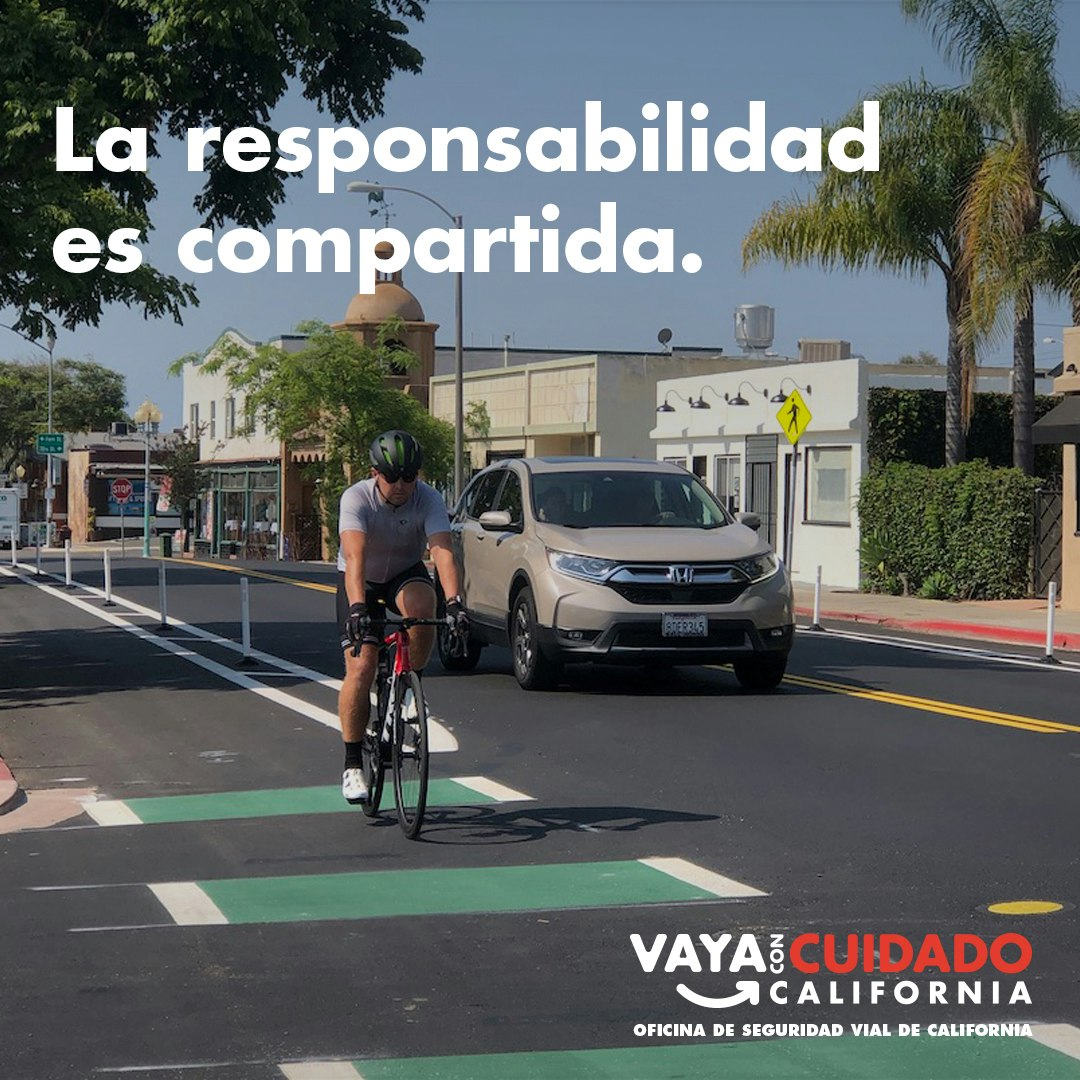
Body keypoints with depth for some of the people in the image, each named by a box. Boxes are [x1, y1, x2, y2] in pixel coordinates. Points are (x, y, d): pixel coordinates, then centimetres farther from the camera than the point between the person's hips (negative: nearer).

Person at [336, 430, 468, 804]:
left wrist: (454, 601, -52)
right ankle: (352, 765, -4)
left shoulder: (428, 499, -23)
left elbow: (442, 551, -36)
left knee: (421, 607, -35)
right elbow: (355, 557, -41)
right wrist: (357, 608, -55)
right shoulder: (356, 498, -28)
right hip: (361, 581, -1)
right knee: (360, 667, -15)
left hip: (405, 574, 1)